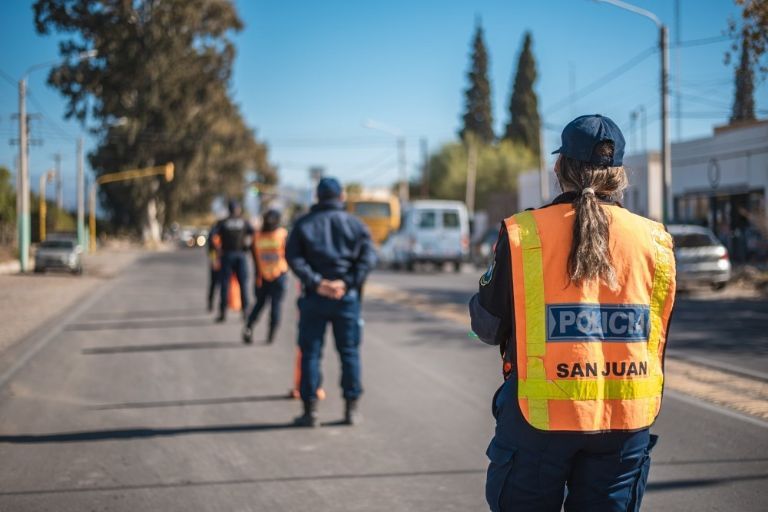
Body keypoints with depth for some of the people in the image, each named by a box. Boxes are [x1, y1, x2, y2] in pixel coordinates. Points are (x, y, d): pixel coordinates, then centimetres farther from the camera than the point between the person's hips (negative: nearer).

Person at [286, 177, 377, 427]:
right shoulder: (355, 224, 5)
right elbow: (368, 256, -6)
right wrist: (347, 283, -12)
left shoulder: (304, 224, 5)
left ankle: (310, 409, 4)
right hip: (347, 296, 0)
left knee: (310, 352, 5)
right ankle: (351, 408, 10)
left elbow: (293, 257, -7)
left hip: (314, 296, 0)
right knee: (349, 352, 8)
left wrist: (315, 282, -13)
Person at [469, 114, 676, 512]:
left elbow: (488, 327, 0)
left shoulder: (522, 234, -7)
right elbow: (659, 336, 10)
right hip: (626, 422, 2)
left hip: (540, 417, -2)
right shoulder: (654, 241, 1)